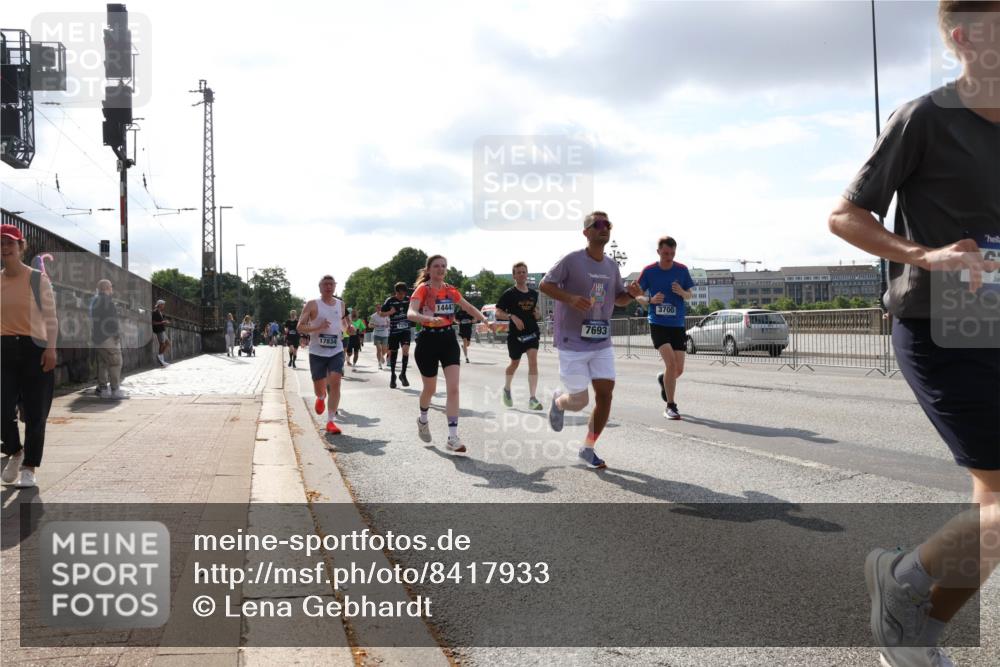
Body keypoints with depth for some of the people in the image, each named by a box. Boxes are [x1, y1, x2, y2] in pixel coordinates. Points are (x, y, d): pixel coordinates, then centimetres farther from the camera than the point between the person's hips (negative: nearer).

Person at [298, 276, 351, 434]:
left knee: (335, 382, -15)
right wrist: (318, 327, -22)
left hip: (336, 351, 2)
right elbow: (299, 327, -7)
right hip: (317, 352, -2)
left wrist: (347, 324, -1)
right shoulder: (312, 304, -4)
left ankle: (330, 421, -10)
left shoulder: (340, 304, 9)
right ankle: (321, 398, 48)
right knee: (319, 388, 8)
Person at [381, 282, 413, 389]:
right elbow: (381, 313, 3)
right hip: (393, 331, 0)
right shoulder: (390, 301, -4)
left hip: (405, 330, 1)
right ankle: (392, 376, 22)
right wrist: (390, 312, -15)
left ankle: (403, 374, -5)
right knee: (393, 352, 6)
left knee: (406, 349, -19)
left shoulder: (408, 300, 3)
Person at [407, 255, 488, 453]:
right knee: (430, 389, 12)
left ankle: (453, 437, -9)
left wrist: (484, 319, 5)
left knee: (453, 388, -10)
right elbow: (410, 313, -25)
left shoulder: (451, 290, 6)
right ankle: (423, 420, 43)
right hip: (428, 340, -3)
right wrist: (429, 319, -44)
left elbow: (468, 307, 20)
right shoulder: (423, 289, -9)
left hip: (448, 339, 4)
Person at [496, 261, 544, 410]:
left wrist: (538, 314, 1)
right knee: (515, 363, 13)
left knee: (533, 361, -14)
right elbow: (498, 313, -7)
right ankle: (506, 389, 42)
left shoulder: (534, 293, 7)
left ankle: (532, 399, -16)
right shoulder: (509, 293, -5)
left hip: (532, 332, 2)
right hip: (515, 334, -2)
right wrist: (512, 316, -23)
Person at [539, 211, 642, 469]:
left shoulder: (612, 266, 8)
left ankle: (588, 448, 15)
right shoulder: (572, 260, -10)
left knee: (605, 394, -1)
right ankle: (558, 402, 36)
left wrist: (632, 294, -4)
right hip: (573, 343, -5)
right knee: (580, 401, -2)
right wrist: (569, 298, -23)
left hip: (602, 343, 6)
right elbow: (544, 285, -6)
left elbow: (619, 298, 19)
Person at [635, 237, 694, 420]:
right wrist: (650, 300, -15)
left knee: (679, 369, 4)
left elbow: (690, 295, 11)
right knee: (670, 363, -18)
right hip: (657, 324, -3)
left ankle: (663, 379, 40)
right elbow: (638, 296, 6)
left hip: (678, 325, 3)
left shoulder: (682, 270, 2)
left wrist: (682, 292, -12)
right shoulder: (649, 271, -3)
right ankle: (670, 406, -5)